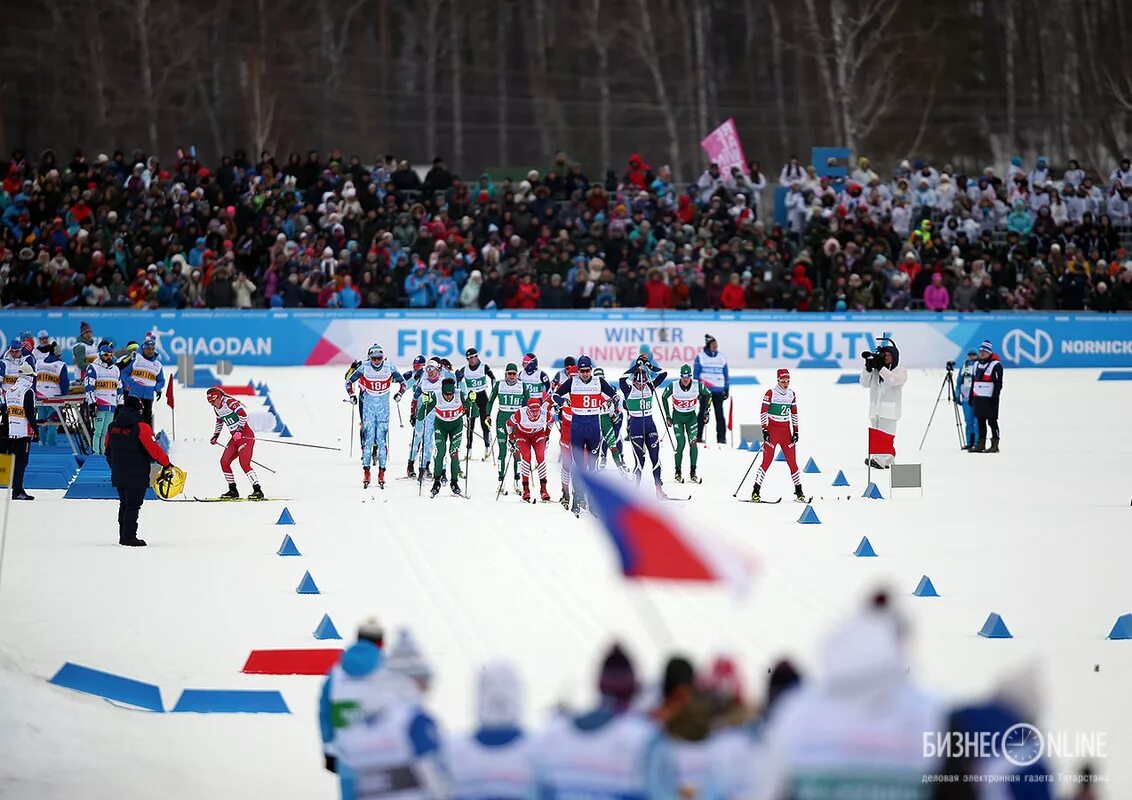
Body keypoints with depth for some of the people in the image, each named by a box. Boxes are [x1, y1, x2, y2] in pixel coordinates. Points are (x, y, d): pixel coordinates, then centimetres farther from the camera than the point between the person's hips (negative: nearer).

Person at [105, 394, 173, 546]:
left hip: (118, 475, 7)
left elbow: (108, 450, 14)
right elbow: (153, 448, -13)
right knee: (133, 505, -3)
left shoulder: (113, 427, 5)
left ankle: (123, 536, 20)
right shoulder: (141, 427, -15)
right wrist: (166, 463, 0)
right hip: (136, 475, -7)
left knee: (124, 504, 16)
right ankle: (129, 537, -5)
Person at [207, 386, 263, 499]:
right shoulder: (217, 409, 10)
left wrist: (239, 430, -28)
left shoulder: (230, 402, -17)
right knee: (224, 462, 3)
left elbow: (243, 414, -25)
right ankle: (233, 491, 11)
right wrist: (215, 435, 25)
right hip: (235, 438, 9)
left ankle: (258, 491, -18)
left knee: (244, 463, -18)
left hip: (246, 435, -9)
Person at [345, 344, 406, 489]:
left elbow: (402, 382, 10)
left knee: (382, 440, -3)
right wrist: (351, 395, -6)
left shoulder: (389, 368, -4)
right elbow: (349, 381, 7)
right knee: (368, 438, -5)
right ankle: (366, 472, -2)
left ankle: (381, 474, 0)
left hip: (383, 409, 0)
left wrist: (399, 394, -5)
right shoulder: (364, 368, -5)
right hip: (368, 407, 0)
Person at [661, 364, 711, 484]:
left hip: (691, 416, 1)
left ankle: (693, 472, -3)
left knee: (692, 442, -10)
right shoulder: (673, 386, -18)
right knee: (681, 443, -10)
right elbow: (664, 398, 1)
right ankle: (678, 472, 2)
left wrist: (705, 411, 4)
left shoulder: (697, 386, -16)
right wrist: (667, 416, 2)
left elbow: (708, 394, 4)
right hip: (678, 416, -1)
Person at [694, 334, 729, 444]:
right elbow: (695, 374, 3)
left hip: (719, 391, 2)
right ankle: (698, 436, 6)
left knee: (719, 413, -1)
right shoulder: (700, 358, 2)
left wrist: (727, 389, 9)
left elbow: (726, 375, 14)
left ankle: (721, 436, 2)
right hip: (705, 390, -2)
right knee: (703, 413, 0)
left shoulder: (722, 359, 10)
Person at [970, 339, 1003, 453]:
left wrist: (995, 397, -16)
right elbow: (973, 382, 23)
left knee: (992, 422, -6)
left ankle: (995, 445, -4)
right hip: (978, 398, 7)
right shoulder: (977, 364, 18)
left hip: (990, 399, -7)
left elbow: (998, 383, -10)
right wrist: (971, 397, 19)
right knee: (980, 422, 9)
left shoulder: (996, 365, -6)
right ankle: (981, 445, 14)